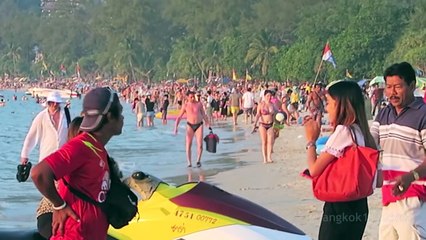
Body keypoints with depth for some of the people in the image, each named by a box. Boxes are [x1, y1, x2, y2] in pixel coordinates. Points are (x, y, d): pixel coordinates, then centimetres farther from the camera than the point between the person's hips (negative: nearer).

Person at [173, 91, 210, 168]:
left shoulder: (199, 104, 2)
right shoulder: (185, 105, -2)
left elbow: (204, 115, 11)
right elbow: (179, 117, -2)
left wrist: (208, 124, 12)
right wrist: (176, 127, -12)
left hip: (199, 125, 1)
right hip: (190, 125, 0)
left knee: (200, 144, -8)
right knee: (188, 144, -6)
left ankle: (198, 160, 11)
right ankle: (189, 163, 0)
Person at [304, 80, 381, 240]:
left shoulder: (343, 131, -16)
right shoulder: (361, 131, 9)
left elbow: (314, 170, -16)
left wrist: (311, 140, 2)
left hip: (340, 207, -9)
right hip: (358, 205, 9)